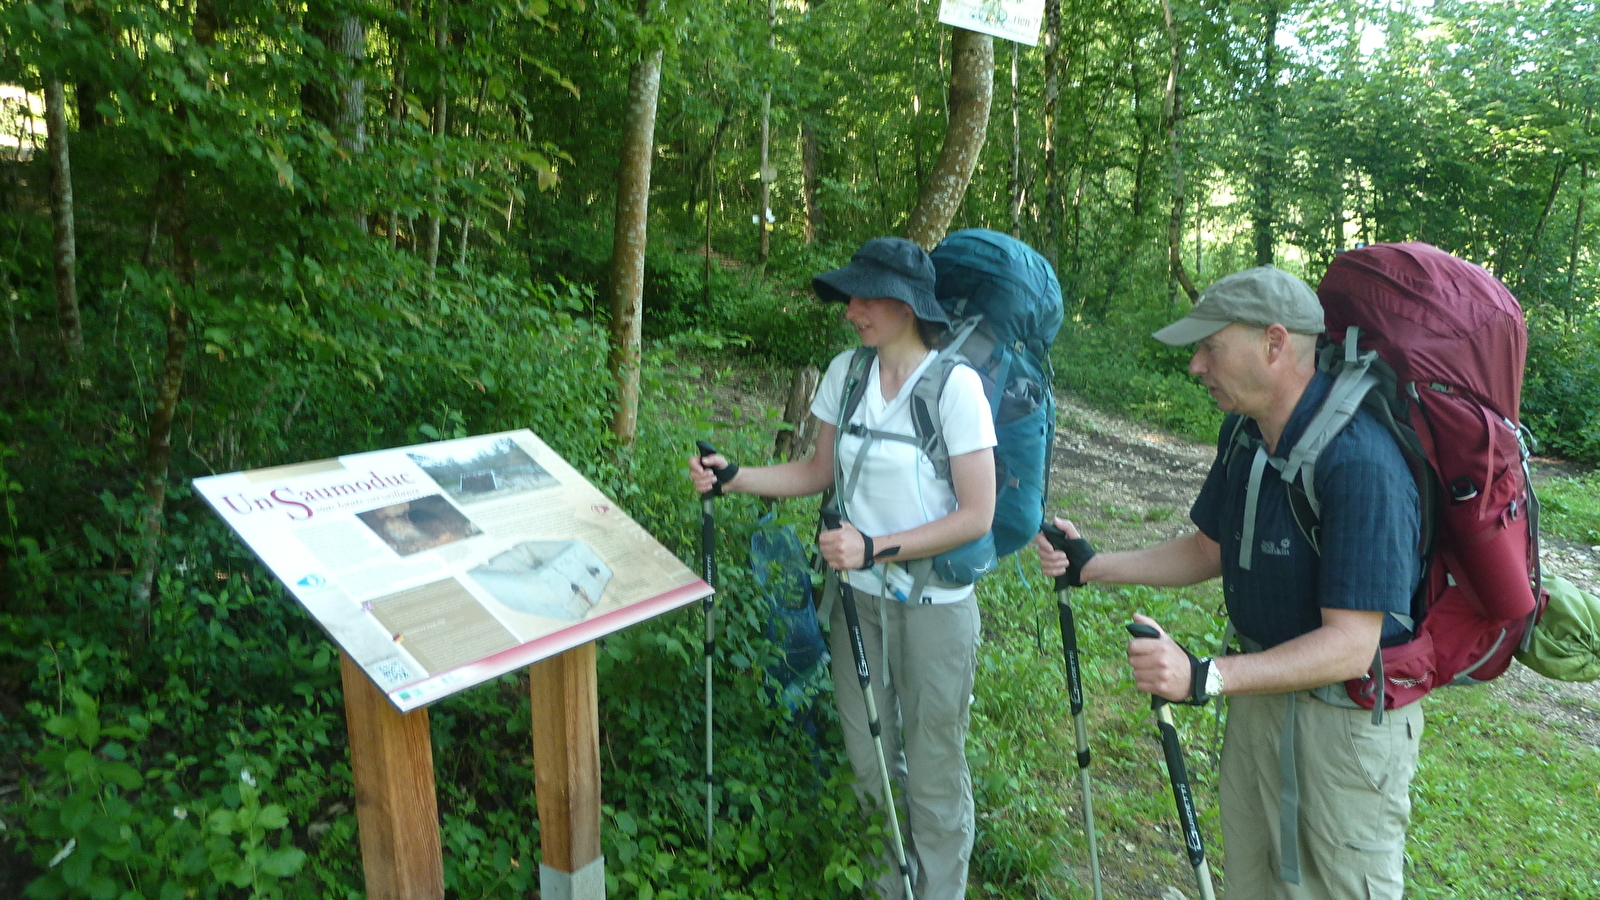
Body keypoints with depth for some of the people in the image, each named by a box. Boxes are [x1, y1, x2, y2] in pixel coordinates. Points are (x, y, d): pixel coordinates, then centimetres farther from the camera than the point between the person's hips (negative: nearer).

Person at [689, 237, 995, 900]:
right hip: (857, 596, 5)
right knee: (867, 763, 16)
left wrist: (877, 547, -24)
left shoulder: (955, 384, -16)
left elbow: (976, 515, -17)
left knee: (933, 776, 7)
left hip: (934, 607, -5)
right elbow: (820, 472, 9)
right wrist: (733, 477, -4)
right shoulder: (845, 372, 0)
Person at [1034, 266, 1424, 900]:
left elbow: (1350, 646, -32)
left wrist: (1205, 677, -42)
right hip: (1262, 693, 8)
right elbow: (1210, 549, 11)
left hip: (1348, 717, -8)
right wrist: (1091, 565, 2)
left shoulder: (1360, 461, -30)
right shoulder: (1244, 433, -2)